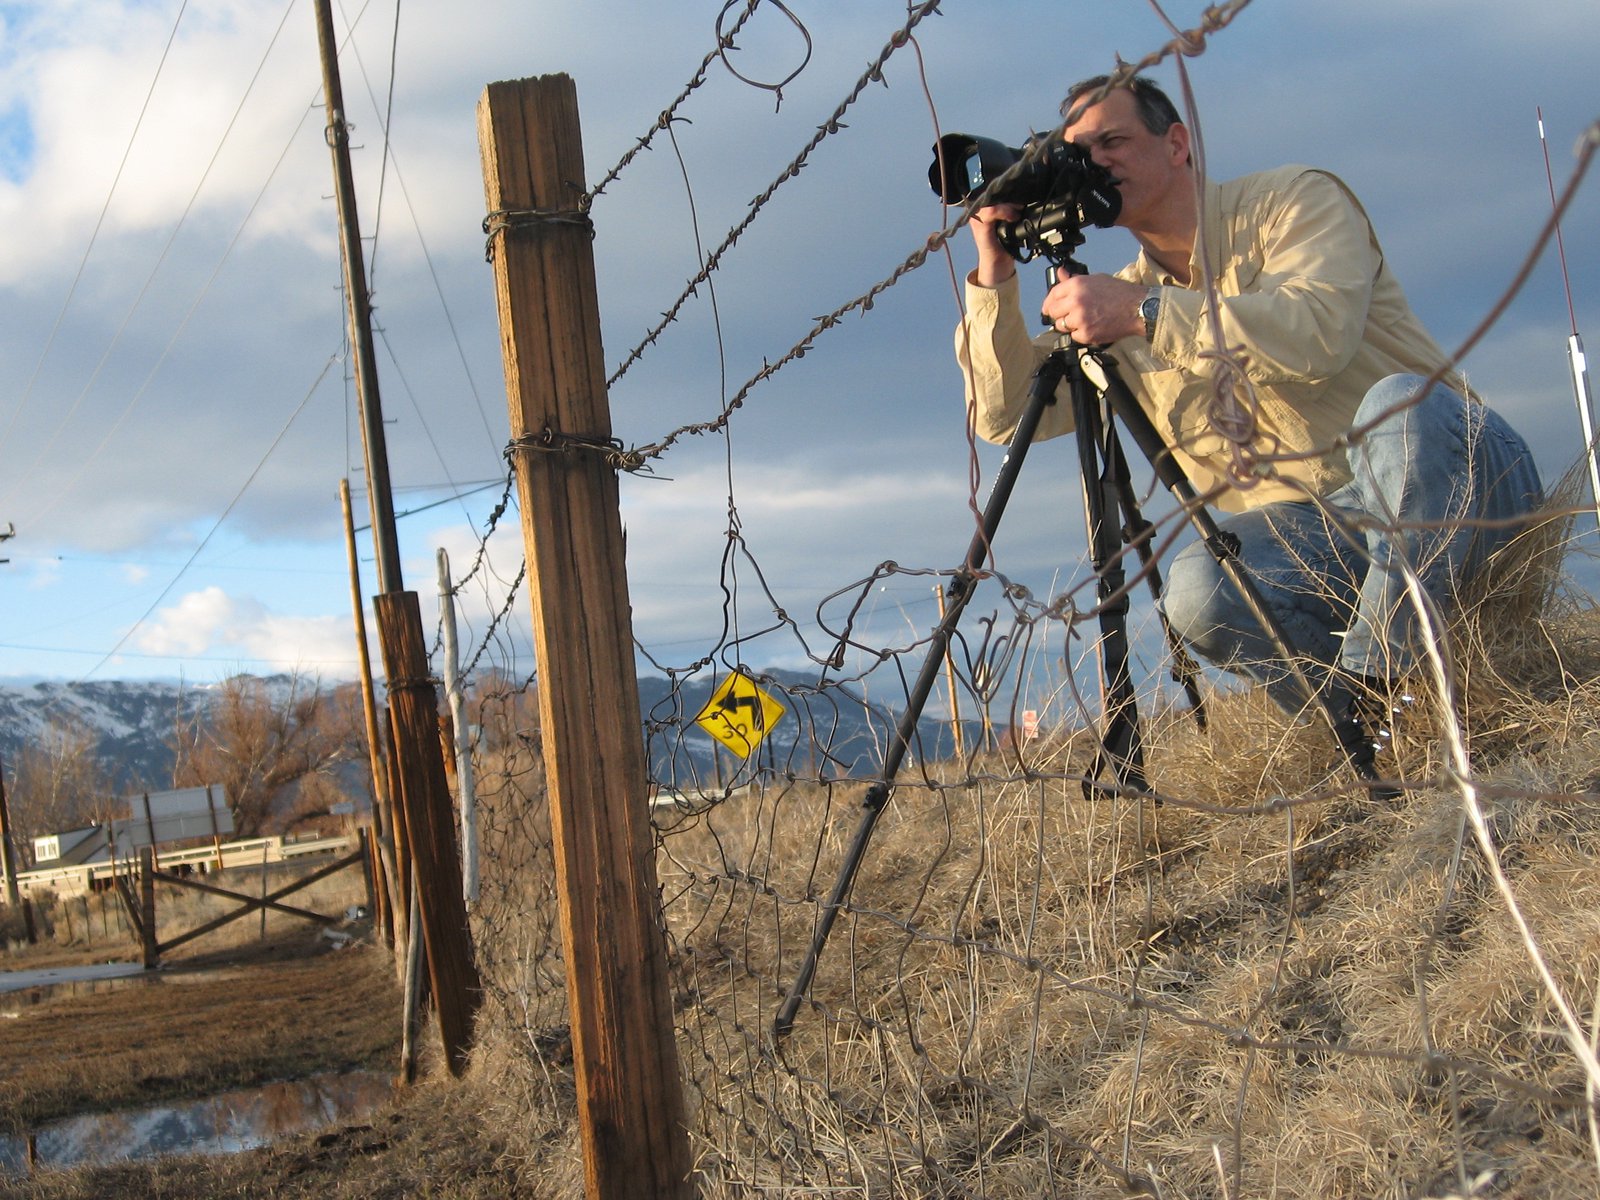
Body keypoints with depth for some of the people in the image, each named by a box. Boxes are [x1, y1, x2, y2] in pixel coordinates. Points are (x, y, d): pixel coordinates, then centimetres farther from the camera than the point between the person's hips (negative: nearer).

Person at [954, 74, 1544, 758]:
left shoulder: (1295, 201, -4)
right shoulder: (1118, 303, 11)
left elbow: (1320, 332, -25)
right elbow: (1004, 414, 4)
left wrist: (1143, 312, -26)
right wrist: (995, 274, -6)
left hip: (1457, 487, -3)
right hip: (1308, 534, 3)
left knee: (1400, 401, -38)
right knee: (1196, 586, -30)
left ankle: (1378, 678, -26)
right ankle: (1372, 726, -13)